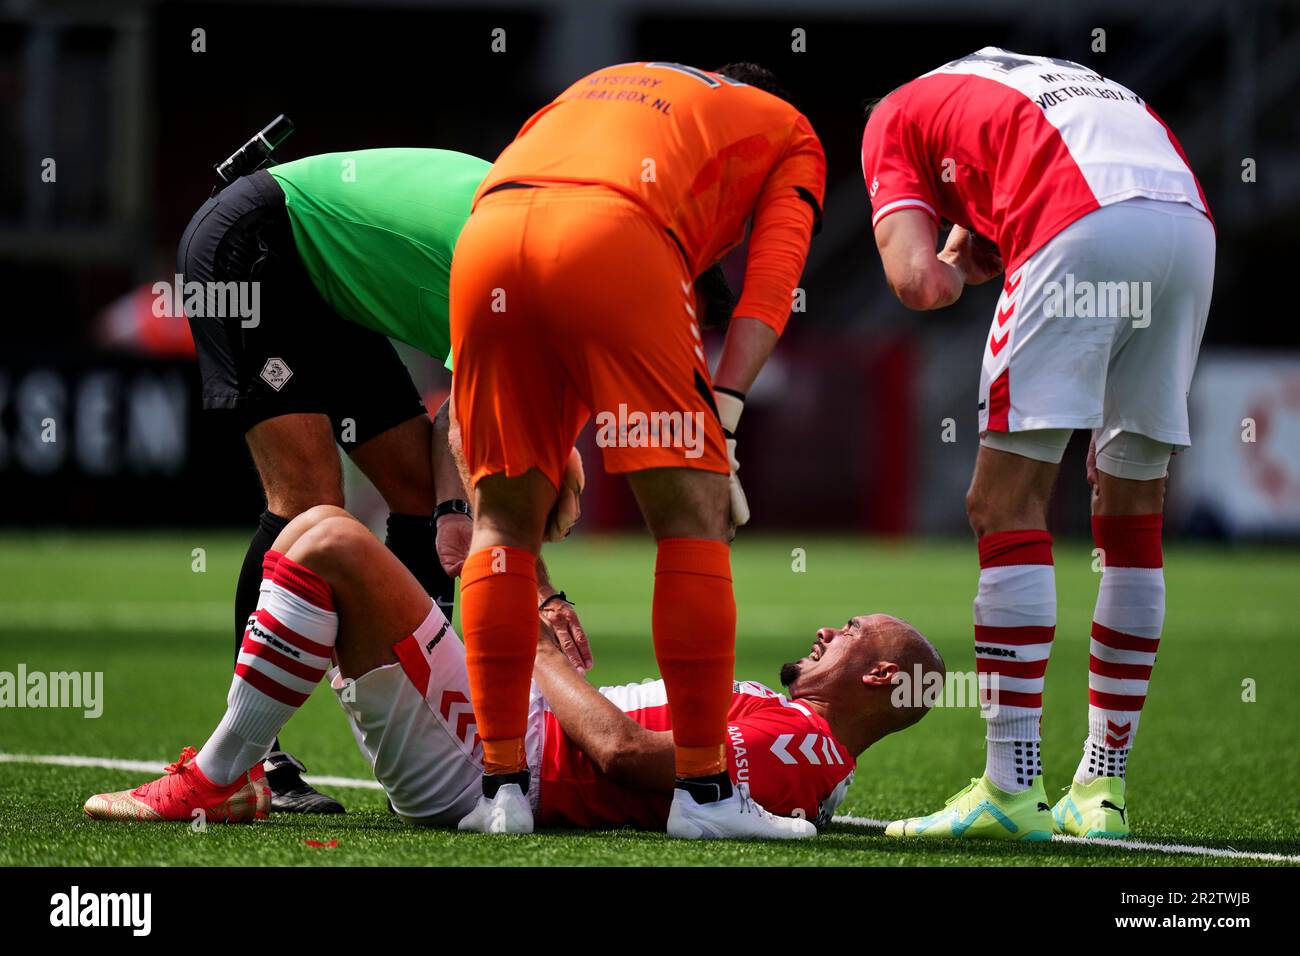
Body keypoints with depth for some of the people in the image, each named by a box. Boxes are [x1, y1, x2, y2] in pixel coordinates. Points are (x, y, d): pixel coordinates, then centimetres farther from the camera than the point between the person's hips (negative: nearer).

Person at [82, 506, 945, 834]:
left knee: (330, 541, -18)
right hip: (494, 740, 11)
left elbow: (624, 752, -24)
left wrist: (545, 655, -11)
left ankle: (212, 779, -11)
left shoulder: (801, 746, -15)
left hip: (470, 767, -11)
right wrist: (573, 672, 22)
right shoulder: (797, 734, 17)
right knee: (313, 537, 16)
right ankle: (235, 779, 11)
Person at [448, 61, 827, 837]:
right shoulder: (792, 137, 29)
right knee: (693, 513, 5)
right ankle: (704, 788, 2)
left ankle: (501, 788, 12)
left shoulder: (604, 84, 43)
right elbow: (770, 280, 11)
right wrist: (720, 421, 3)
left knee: (504, 518, 15)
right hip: (615, 233, -4)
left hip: (487, 233, 5)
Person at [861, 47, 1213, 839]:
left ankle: (1013, 788, -6)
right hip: (1190, 222, 6)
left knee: (1007, 504, 1)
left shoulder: (898, 114, 24)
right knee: (1132, 515, 14)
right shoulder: (1083, 84, 40)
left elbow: (917, 281, 8)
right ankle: (1101, 790, 18)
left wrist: (953, 271, 31)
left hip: (1084, 227, -6)